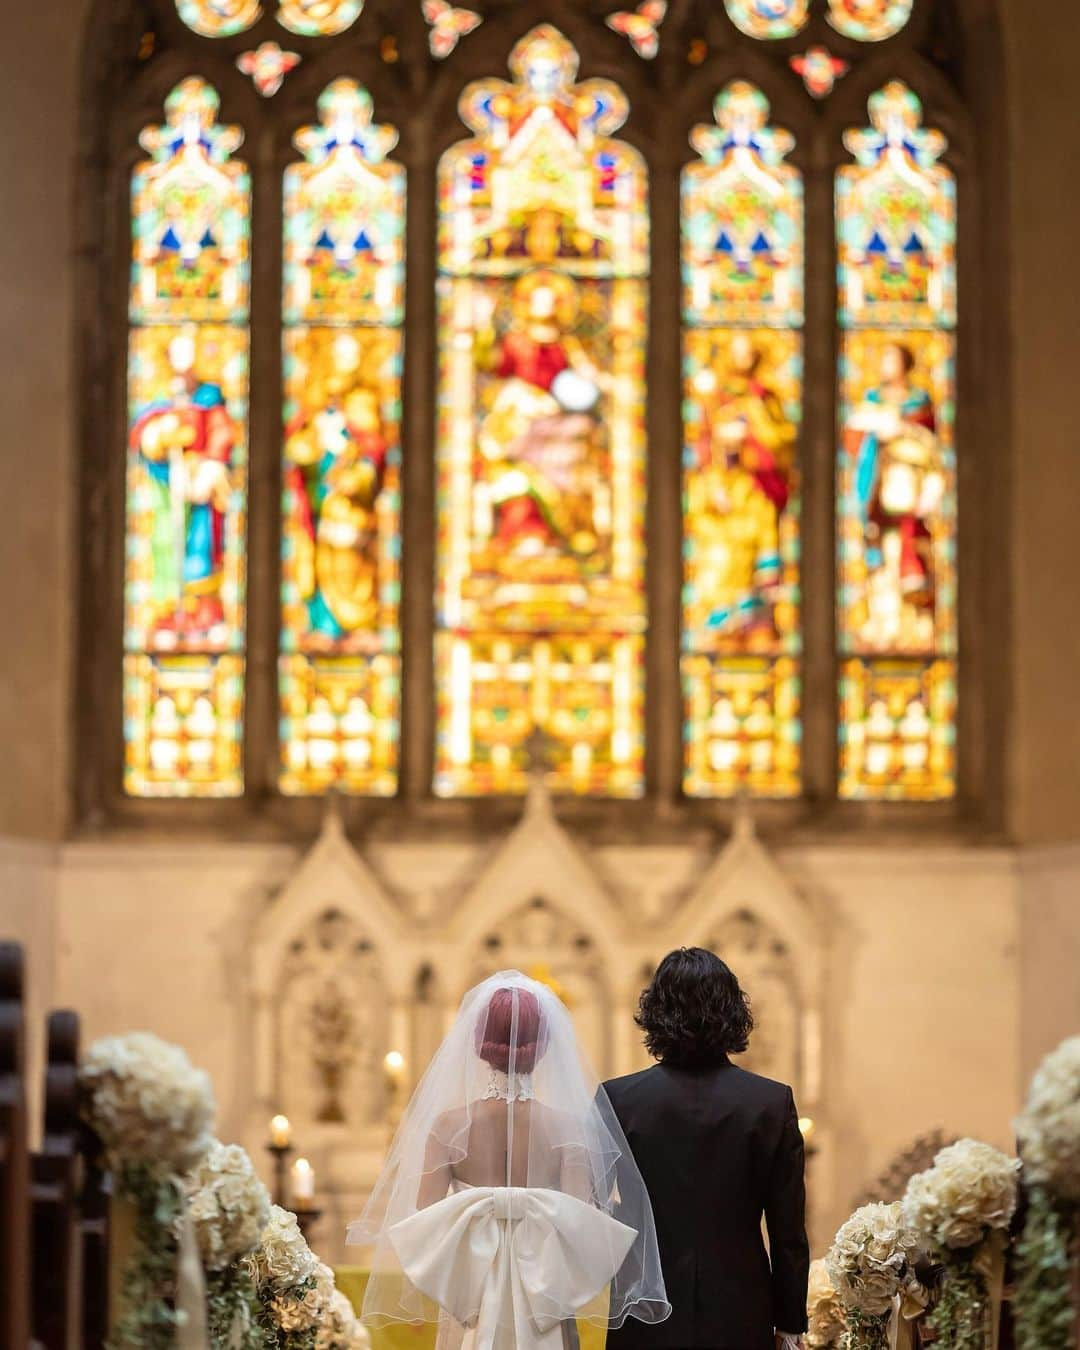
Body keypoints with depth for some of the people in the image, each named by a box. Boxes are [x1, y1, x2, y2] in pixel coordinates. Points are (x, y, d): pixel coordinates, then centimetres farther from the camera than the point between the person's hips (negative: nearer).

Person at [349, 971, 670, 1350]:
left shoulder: (448, 1125, -7)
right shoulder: (567, 1127, -8)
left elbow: (422, 1224, -9)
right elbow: (581, 1230, -11)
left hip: (469, 1307, 0)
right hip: (544, 1317, 0)